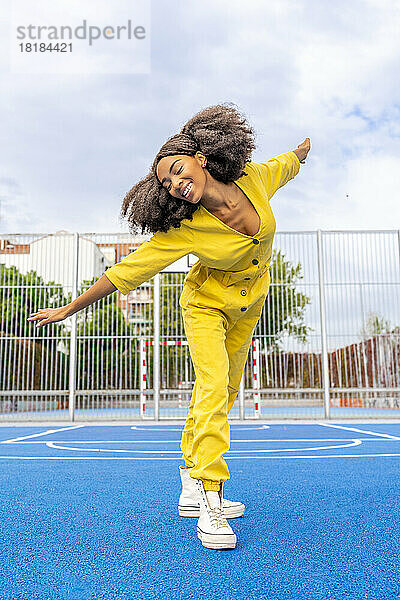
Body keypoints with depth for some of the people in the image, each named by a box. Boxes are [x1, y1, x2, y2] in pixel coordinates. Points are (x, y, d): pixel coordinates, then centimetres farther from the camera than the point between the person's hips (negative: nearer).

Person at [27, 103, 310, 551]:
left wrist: (303, 152, 28)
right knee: (213, 388, -21)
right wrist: (71, 308, -20)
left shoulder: (256, 179, -18)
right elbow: (127, 271, -23)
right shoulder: (183, 229, -28)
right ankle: (209, 501, -15)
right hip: (207, 304, -4)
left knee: (223, 393, 6)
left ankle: (192, 484, 18)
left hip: (248, 306, 4)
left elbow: (285, 165, 6)